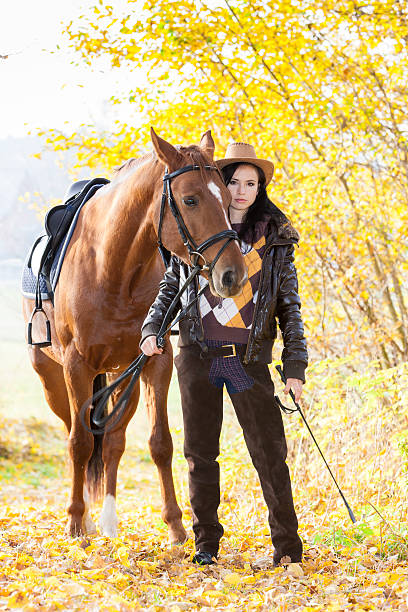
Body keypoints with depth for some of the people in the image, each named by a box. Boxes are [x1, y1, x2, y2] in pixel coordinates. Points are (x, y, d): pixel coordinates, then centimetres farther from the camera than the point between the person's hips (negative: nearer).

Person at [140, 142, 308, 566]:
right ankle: (206, 543, 18)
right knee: (200, 452, 7)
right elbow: (170, 285, 15)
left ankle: (287, 546, 5)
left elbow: (290, 306, 4)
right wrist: (152, 329, -1)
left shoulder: (276, 239, 4)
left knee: (269, 452, -4)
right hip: (198, 356, 2)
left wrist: (294, 366, -2)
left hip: (249, 359, -1)